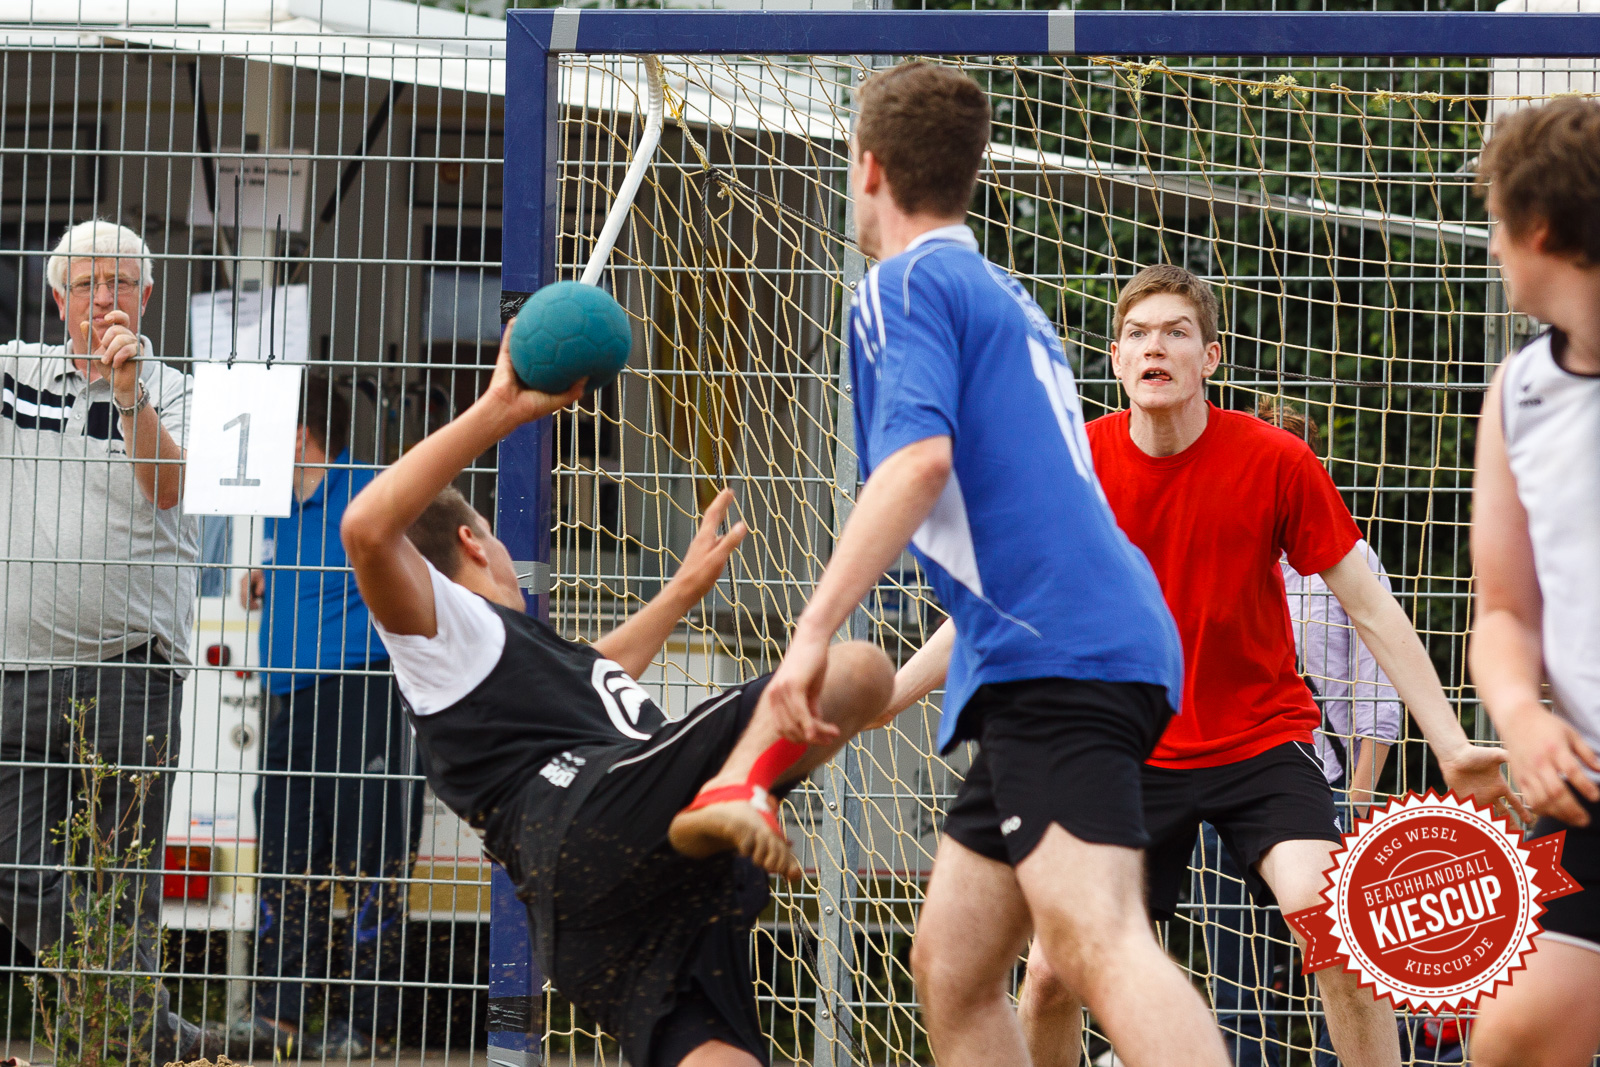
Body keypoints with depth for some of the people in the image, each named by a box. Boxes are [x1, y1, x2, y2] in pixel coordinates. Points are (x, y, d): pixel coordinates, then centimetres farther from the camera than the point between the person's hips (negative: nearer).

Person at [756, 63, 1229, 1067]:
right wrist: (900, 681, 43)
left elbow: (920, 457, -18)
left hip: (1054, 652, -10)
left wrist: (814, 632, -19)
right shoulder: (1003, 296, 29)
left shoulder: (905, 285, 0)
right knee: (951, 966, 12)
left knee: (1097, 937, -26)